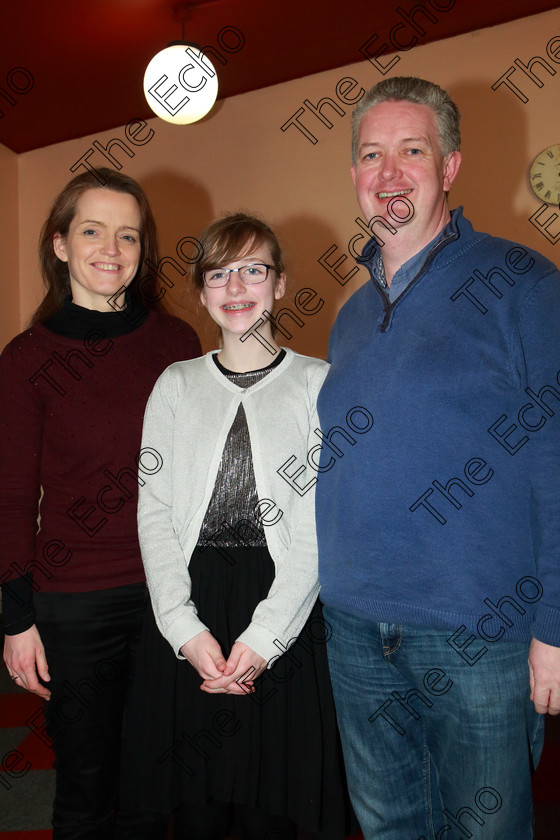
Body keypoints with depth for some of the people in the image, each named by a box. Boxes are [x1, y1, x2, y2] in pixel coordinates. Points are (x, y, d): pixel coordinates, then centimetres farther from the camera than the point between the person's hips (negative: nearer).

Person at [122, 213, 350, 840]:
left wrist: (264, 635, -12)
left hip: (285, 619, -2)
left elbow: (322, 523, -5)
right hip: (186, 612, 2)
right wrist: (186, 628, -9)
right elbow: (153, 512, 3)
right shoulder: (176, 385, 9)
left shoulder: (318, 383, 1)